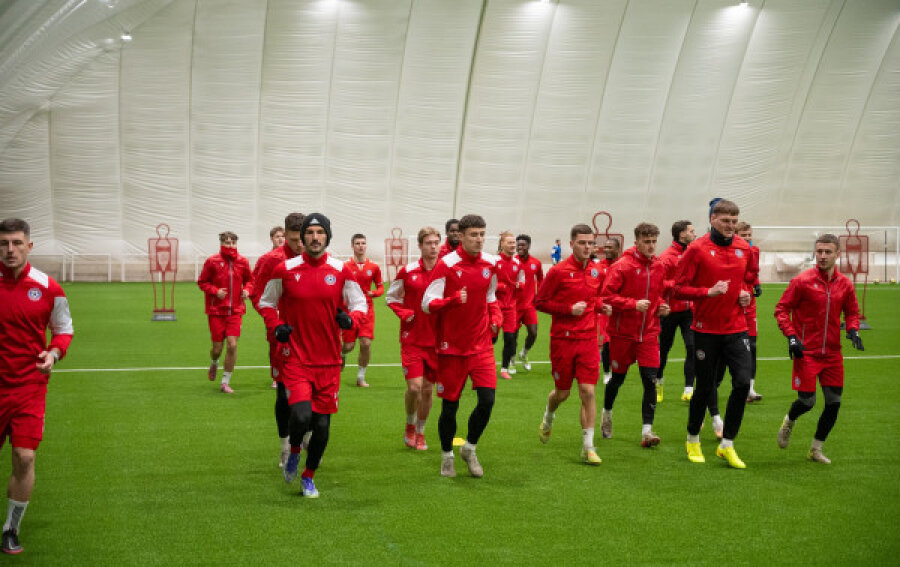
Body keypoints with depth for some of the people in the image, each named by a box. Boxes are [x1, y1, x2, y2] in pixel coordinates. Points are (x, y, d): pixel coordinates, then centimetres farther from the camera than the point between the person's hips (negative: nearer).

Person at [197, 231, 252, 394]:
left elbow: (249, 280, 17)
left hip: (235, 310, 1)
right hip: (216, 311, -1)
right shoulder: (212, 261, -3)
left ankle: (225, 382, 3)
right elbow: (202, 282, 3)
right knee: (217, 348, 2)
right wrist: (215, 291, -13)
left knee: (232, 345, -9)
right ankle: (214, 363, 40)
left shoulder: (242, 262, 3)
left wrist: (247, 289, -4)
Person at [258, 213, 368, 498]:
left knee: (322, 423, 5)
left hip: (329, 361, 2)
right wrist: (275, 327, -4)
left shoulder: (341, 271, 1)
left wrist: (350, 318, -13)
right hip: (295, 358, -2)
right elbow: (266, 302, 13)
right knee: (301, 415, -20)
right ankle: (294, 451, 15)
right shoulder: (285, 270, 0)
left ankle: (309, 477, 28)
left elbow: (360, 303, 9)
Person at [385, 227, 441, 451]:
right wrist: (404, 313, -5)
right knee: (414, 386, -10)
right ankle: (410, 425, 18)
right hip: (412, 338, -1)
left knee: (428, 388, 7)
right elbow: (391, 297, 11)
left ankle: (420, 432, 27)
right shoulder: (408, 271, -2)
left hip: (436, 339, 1)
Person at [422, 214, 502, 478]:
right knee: (450, 404, 5)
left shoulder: (490, 264, 4)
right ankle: (447, 455, 28)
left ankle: (470, 448, 17)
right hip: (451, 346, -3)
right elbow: (427, 303, -14)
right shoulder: (446, 264, -11)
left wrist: (496, 317, 1)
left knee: (487, 399, -8)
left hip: (481, 345, 3)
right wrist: (453, 300, -31)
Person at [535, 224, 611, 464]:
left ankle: (588, 447, 1)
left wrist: (599, 305, 2)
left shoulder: (596, 271, 6)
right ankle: (548, 418, 43)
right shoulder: (558, 271, -9)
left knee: (588, 392, -5)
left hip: (588, 340, 3)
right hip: (563, 339, -3)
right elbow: (539, 302, -6)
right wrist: (569, 309, -16)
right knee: (562, 393, 9)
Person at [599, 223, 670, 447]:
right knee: (617, 378, 12)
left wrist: (661, 306, 1)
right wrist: (634, 304, -23)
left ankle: (647, 430, -5)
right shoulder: (621, 266, -13)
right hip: (623, 333, -3)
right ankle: (607, 412, 40)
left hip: (649, 334, 4)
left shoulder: (659, 267, 5)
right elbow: (606, 296, -16)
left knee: (650, 381, -7)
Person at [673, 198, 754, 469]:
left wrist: (745, 294, 4)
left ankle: (727, 445, 5)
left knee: (743, 382, -9)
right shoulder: (697, 249, -8)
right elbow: (679, 289, -8)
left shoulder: (744, 248, 7)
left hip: (736, 328, 4)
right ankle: (693, 440, 28)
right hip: (706, 330, -4)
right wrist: (708, 292, -22)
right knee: (704, 387, 5)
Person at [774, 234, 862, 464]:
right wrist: (791, 336, -15)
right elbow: (781, 309, -4)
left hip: (832, 354, 4)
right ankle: (789, 421, 31)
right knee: (807, 401, -5)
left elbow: (852, 312, 17)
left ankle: (816, 449, 20)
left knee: (834, 402, 3)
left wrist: (853, 330, -3)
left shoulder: (845, 284, 4)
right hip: (807, 352, -4)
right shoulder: (802, 281, -9)